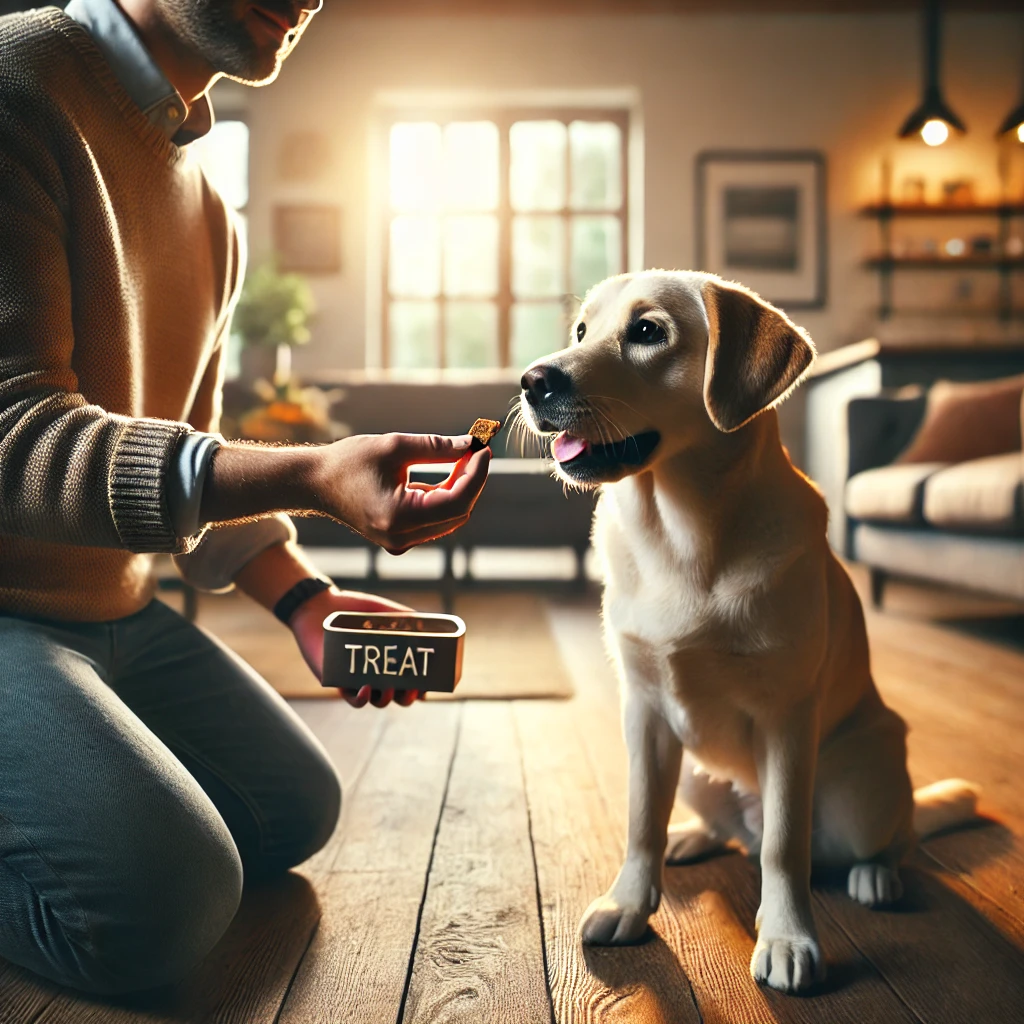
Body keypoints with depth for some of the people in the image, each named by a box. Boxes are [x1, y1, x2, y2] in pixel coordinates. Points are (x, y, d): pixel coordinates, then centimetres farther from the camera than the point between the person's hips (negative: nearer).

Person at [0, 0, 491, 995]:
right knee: (164, 895, -24)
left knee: (296, 812, 12)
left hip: (118, 609, 9)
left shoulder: (211, 218, 11)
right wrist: (314, 478, -37)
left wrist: (300, 595, 0)